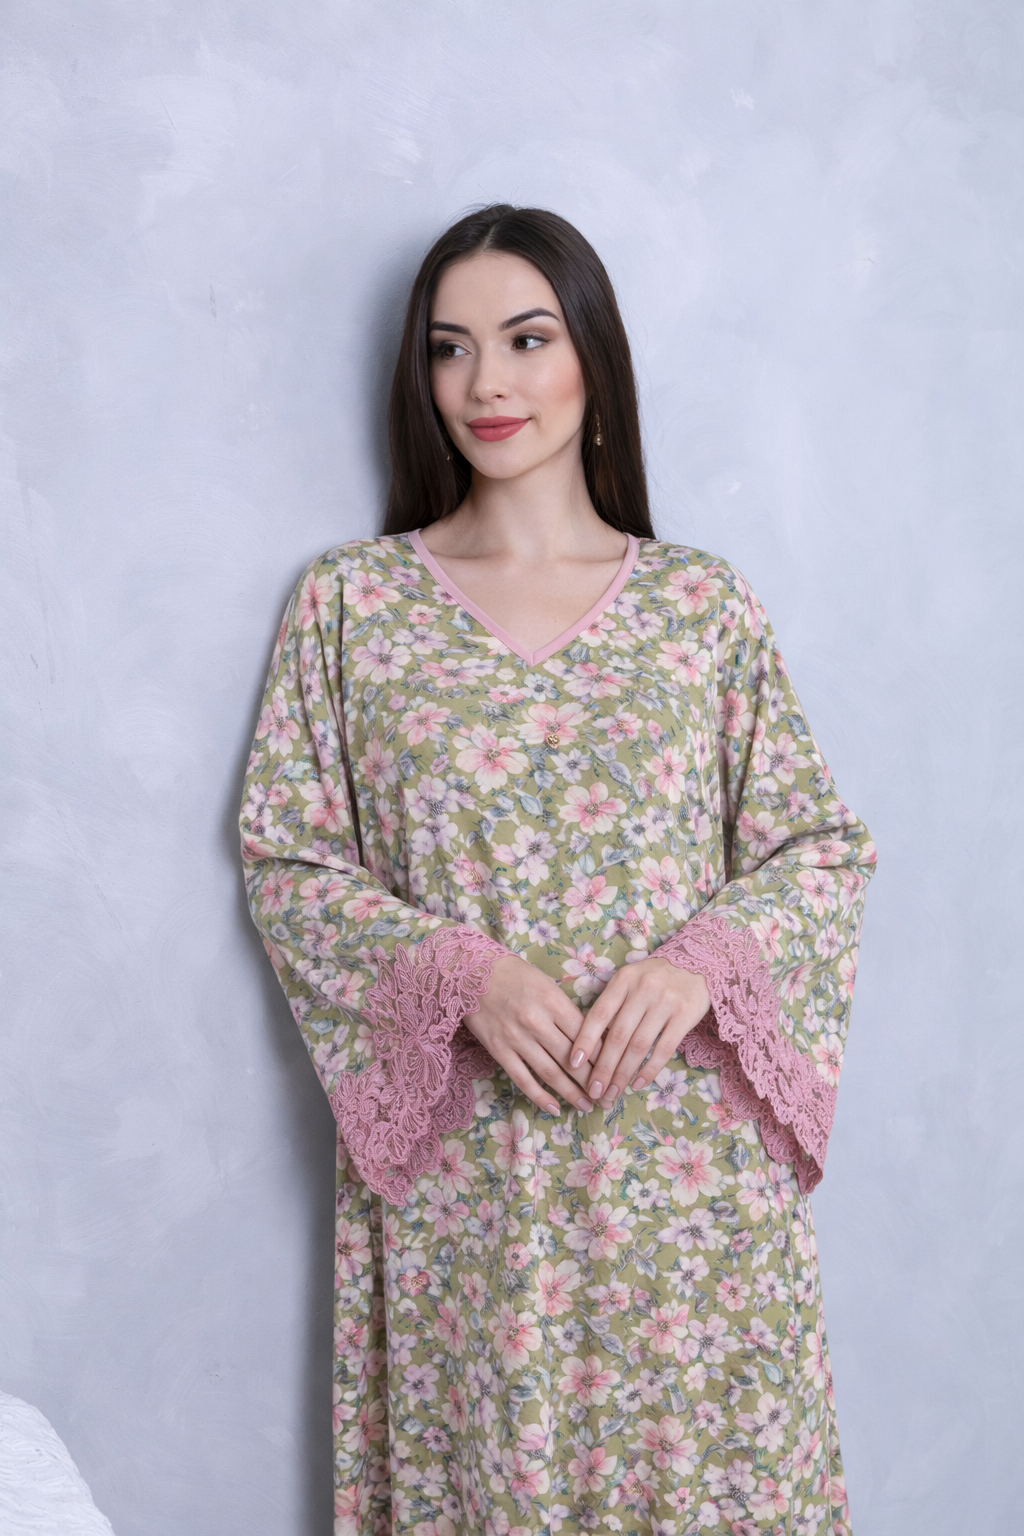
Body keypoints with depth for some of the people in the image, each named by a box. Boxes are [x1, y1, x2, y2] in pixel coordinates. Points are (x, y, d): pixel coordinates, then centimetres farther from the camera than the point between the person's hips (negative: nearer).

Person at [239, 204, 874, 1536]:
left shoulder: (706, 602, 3)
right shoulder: (350, 601, 2)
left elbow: (823, 846, 5)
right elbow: (287, 863, 1)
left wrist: (707, 955, -14)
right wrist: (459, 975, -15)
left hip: (689, 1151, 1)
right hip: (459, 1165, 0)